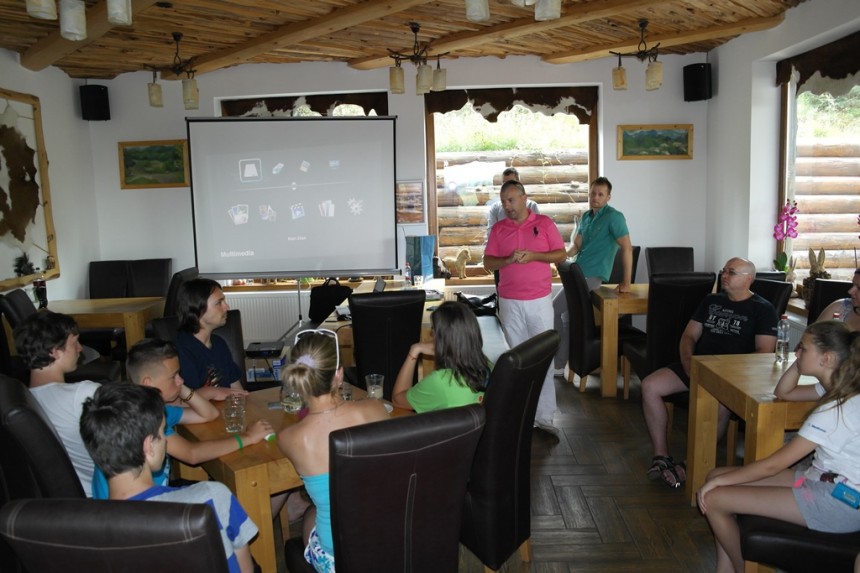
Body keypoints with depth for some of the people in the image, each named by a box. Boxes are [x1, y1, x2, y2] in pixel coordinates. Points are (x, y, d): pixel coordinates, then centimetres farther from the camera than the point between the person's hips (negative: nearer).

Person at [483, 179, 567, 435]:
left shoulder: (544, 223, 2)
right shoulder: (498, 229, 7)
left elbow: (561, 254, 2)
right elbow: (488, 263, 3)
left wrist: (534, 256, -14)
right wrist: (509, 259, -16)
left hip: (540, 300, -1)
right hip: (509, 302, 2)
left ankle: (544, 416, 2)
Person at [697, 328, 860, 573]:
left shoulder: (838, 410, -24)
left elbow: (773, 465, -21)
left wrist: (718, 481, -12)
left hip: (839, 504, -10)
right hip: (822, 480, 10)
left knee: (713, 499, -13)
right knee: (717, 475, 4)